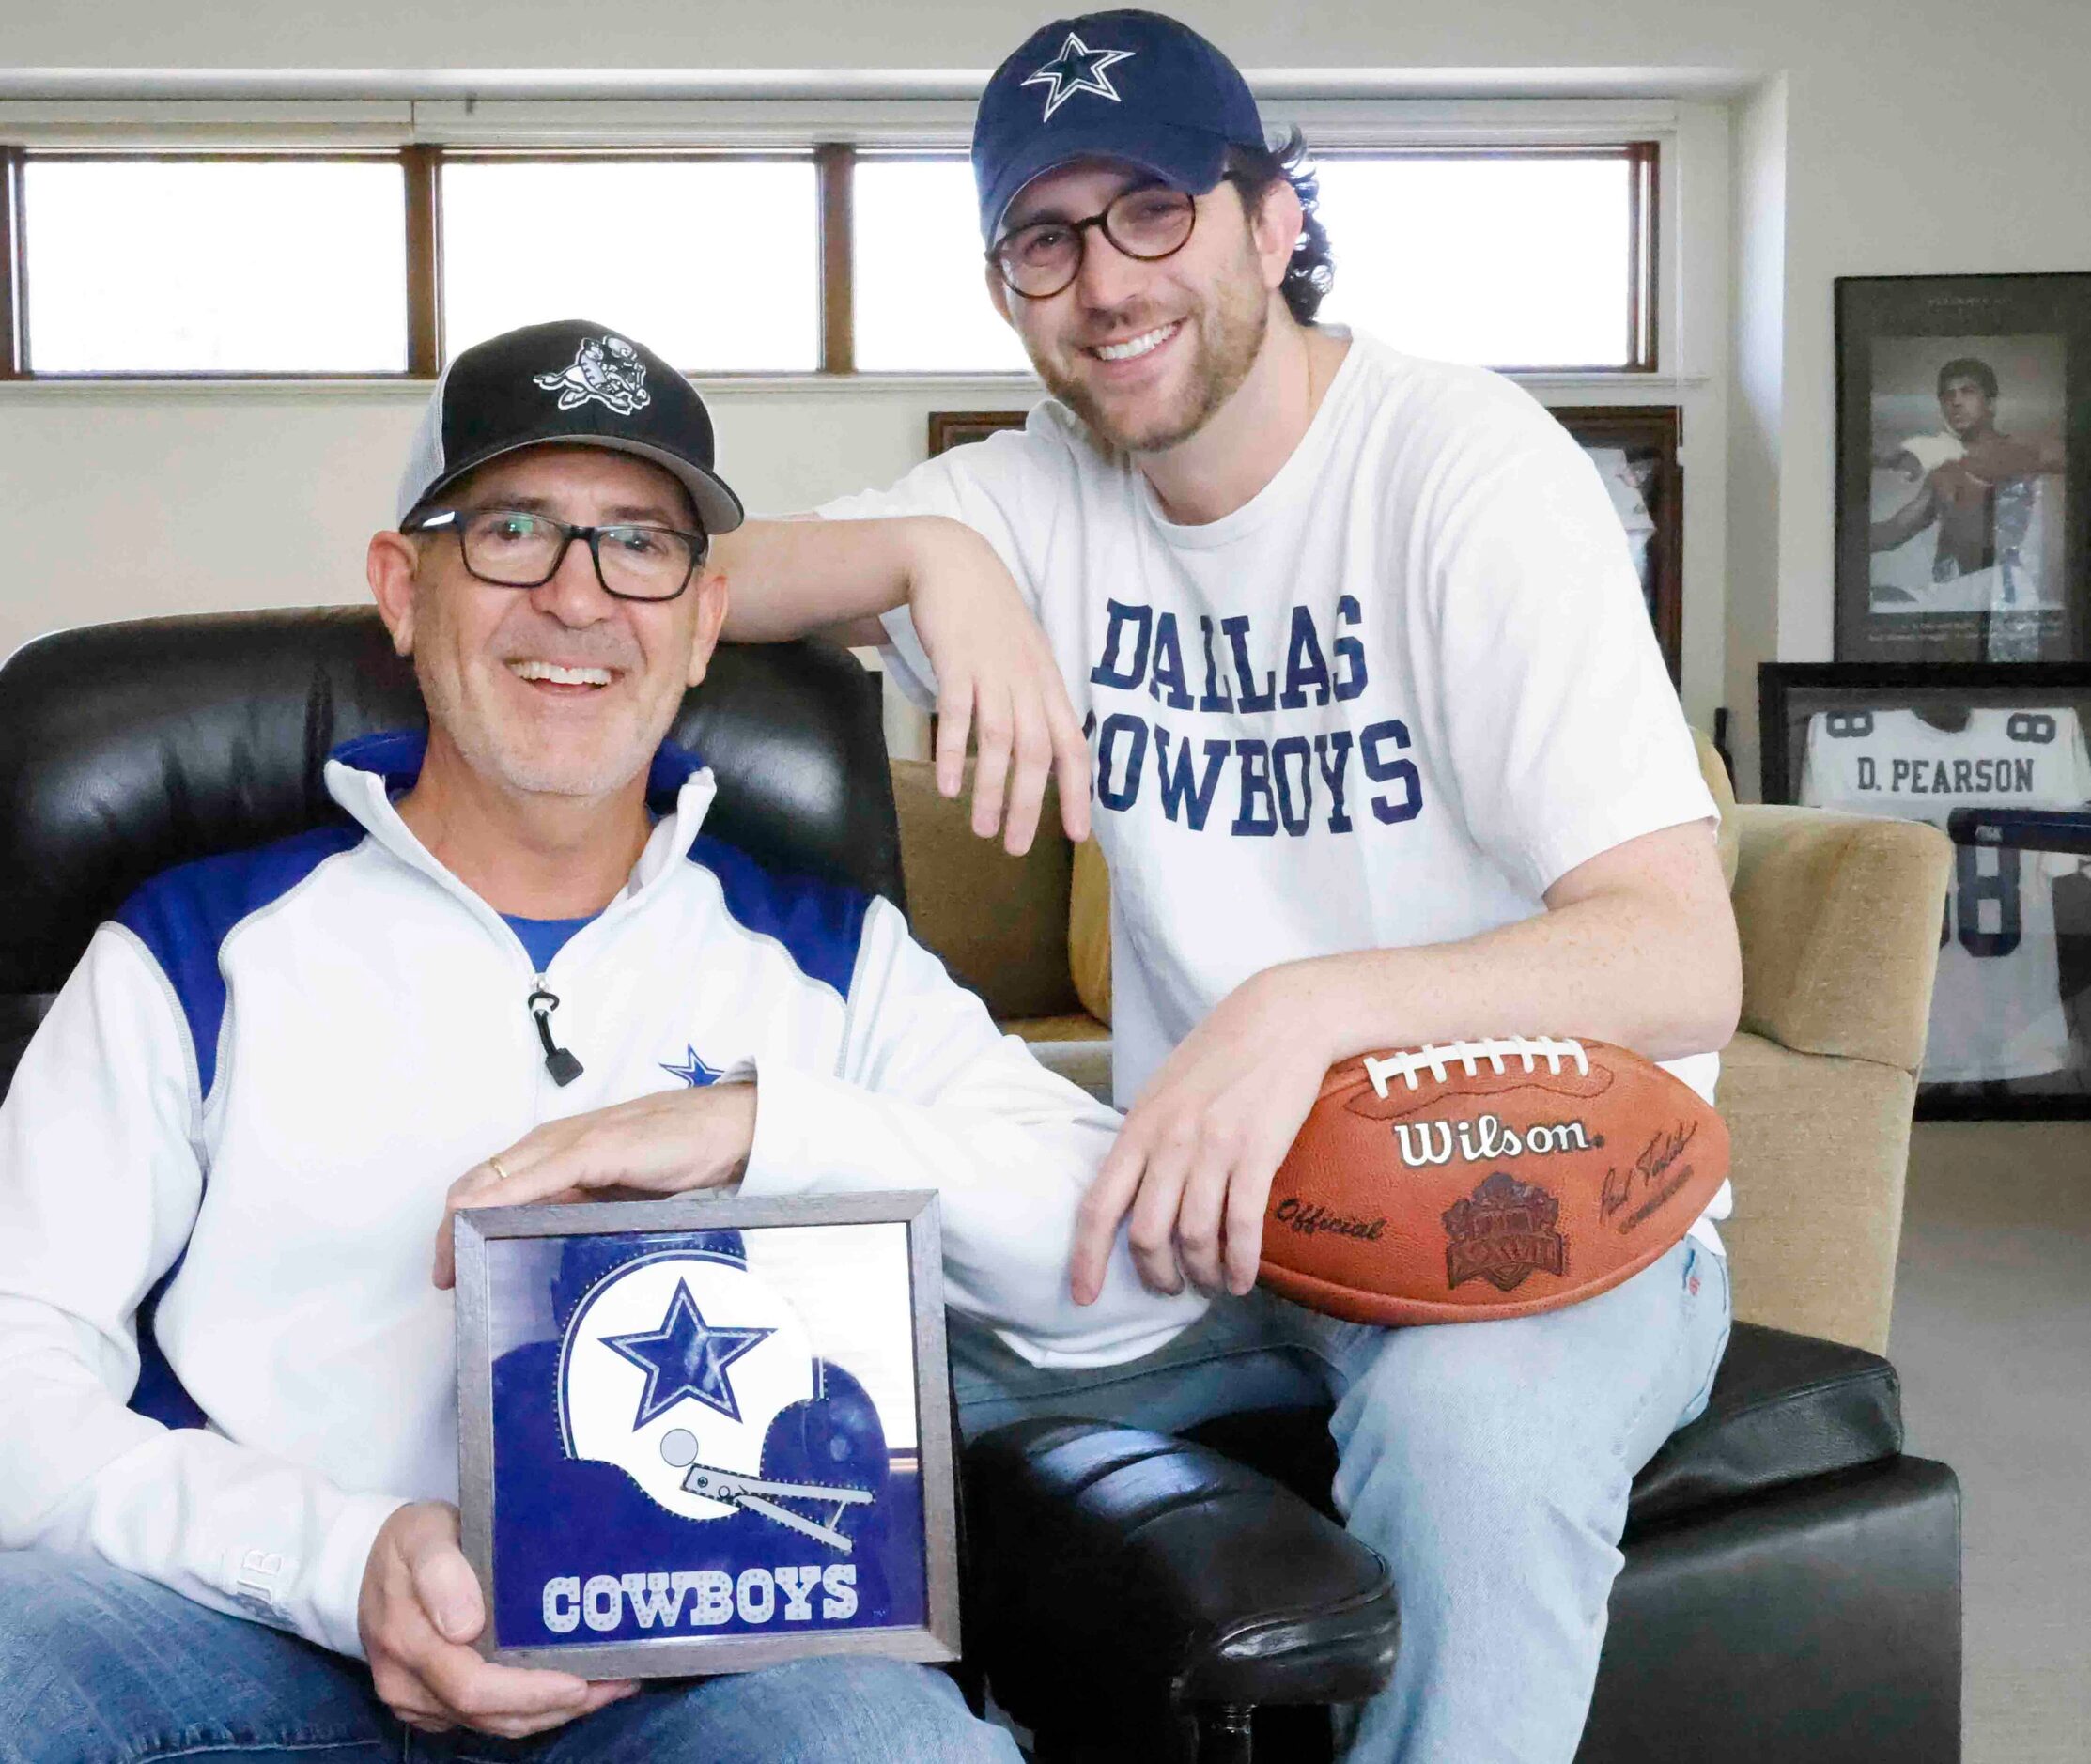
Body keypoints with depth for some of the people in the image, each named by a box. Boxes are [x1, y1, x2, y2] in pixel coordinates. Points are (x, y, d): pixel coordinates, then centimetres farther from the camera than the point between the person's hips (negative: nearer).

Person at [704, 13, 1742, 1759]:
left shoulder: (1463, 465, -14)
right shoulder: (1051, 495, 5)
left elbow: (1682, 958, -22)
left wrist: (1307, 1006, -39)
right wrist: (929, 550, -18)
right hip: (1214, 1200, 5)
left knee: (1468, 1422, -37)